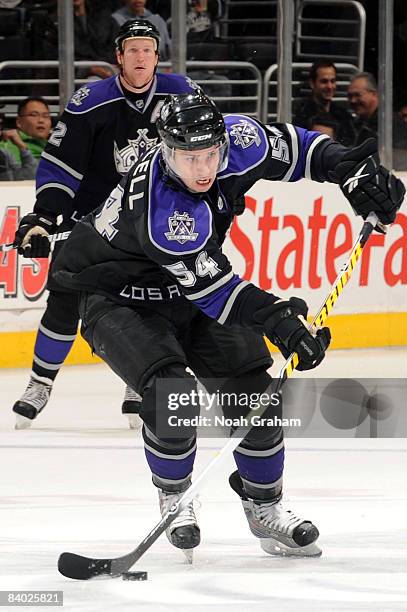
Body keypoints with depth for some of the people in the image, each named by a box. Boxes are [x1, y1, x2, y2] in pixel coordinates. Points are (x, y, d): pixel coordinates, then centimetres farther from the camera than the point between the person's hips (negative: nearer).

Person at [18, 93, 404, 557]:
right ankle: (173, 498, 1)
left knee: (254, 391, -2)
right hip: (119, 297, -7)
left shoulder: (237, 141, -20)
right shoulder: (162, 212, -38)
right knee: (170, 395, -26)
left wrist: (350, 172, -13)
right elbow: (212, 288, -36)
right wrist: (274, 319, -45)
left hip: (189, 289, 7)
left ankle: (264, 506, 17)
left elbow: (291, 147, -1)